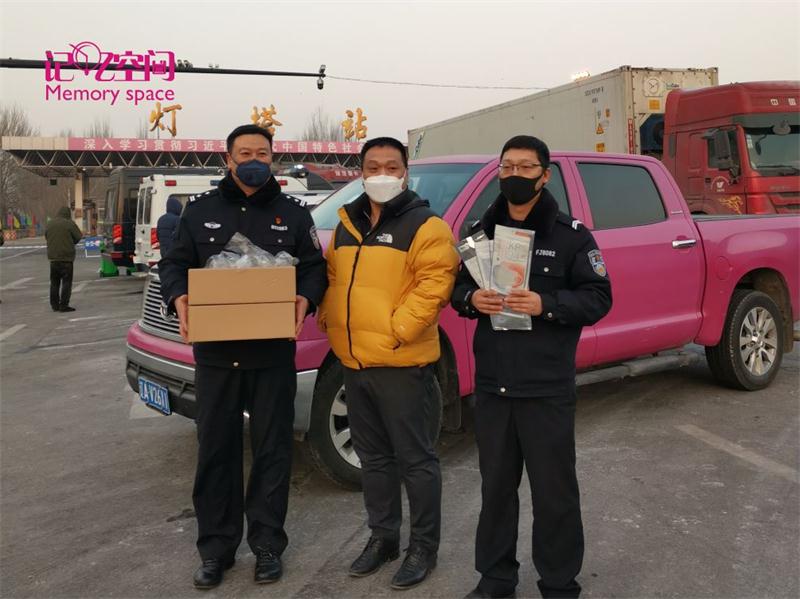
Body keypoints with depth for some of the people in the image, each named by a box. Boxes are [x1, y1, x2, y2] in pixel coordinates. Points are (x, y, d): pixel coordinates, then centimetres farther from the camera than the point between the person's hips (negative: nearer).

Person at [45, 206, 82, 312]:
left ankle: (54, 305, 16)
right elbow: (78, 237, -6)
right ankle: (63, 305, -5)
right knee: (66, 282, -2)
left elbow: (46, 237, 15)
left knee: (54, 282, 13)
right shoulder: (69, 223, -9)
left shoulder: (49, 224, 8)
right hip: (66, 257, -5)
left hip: (53, 257, 6)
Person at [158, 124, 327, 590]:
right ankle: (216, 547, 22)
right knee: (216, 449, 8)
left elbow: (315, 268, 4)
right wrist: (178, 297, -12)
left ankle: (268, 544, 21)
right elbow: (175, 263, 9)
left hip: (274, 353, -1)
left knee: (272, 449, 6)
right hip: (215, 351, 1)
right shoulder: (201, 210, 8)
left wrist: (306, 299, -17)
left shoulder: (293, 214, 5)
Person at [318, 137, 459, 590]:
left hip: (403, 364, -7)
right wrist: (329, 315, 6)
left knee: (415, 459, 4)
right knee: (373, 457, 18)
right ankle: (383, 536, 34)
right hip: (355, 362, 7)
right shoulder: (347, 224, 14)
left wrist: (396, 329, -22)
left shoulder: (425, 226, -9)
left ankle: (425, 545, 21)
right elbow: (332, 276, 22)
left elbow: (434, 284, -17)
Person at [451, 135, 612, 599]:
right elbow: (459, 286, 14)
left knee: (554, 490, 5)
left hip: (548, 387, -4)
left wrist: (546, 305, -20)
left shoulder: (571, 235, -3)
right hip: (492, 385, 4)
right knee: (496, 485, 15)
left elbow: (599, 298, -5)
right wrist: (471, 299, -9)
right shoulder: (482, 230, 10)